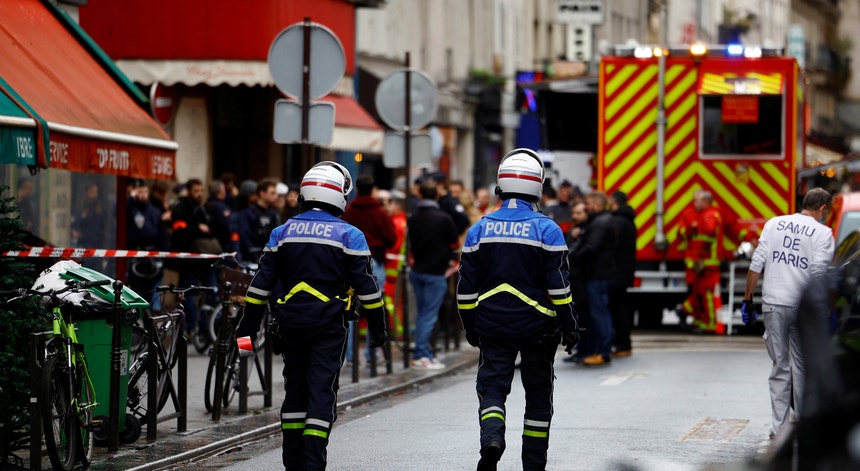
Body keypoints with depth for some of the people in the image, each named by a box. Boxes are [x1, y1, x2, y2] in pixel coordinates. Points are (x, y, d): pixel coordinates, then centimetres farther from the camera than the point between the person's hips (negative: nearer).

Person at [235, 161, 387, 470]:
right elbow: (366, 285, -3)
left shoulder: (283, 233, 7)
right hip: (329, 325, -3)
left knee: (295, 389, 14)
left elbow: (262, 282, 7)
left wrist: (249, 324, 11)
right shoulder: (349, 236, -2)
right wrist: (377, 327, 4)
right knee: (322, 390, -3)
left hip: (290, 323, 4)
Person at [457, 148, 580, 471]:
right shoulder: (547, 230, -7)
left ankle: (491, 438, -25)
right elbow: (559, 286, -9)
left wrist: (470, 328, 14)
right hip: (537, 328, -1)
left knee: (492, 386, 4)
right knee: (538, 395, 10)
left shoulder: (480, 229, 1)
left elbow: (466, 287, 4)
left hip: (492, 326, 1)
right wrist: (568, 326, 0)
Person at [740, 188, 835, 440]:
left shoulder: (774, 224, 8)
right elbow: (818, 273, -12)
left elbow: (756, 264, 4)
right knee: (802, 367, 9)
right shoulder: (823, 233, -2)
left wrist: (748, 299, 9)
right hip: (803, 306, -2)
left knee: (780, 367, 7)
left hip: (773, 305, 2)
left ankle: (779, 428, 3)